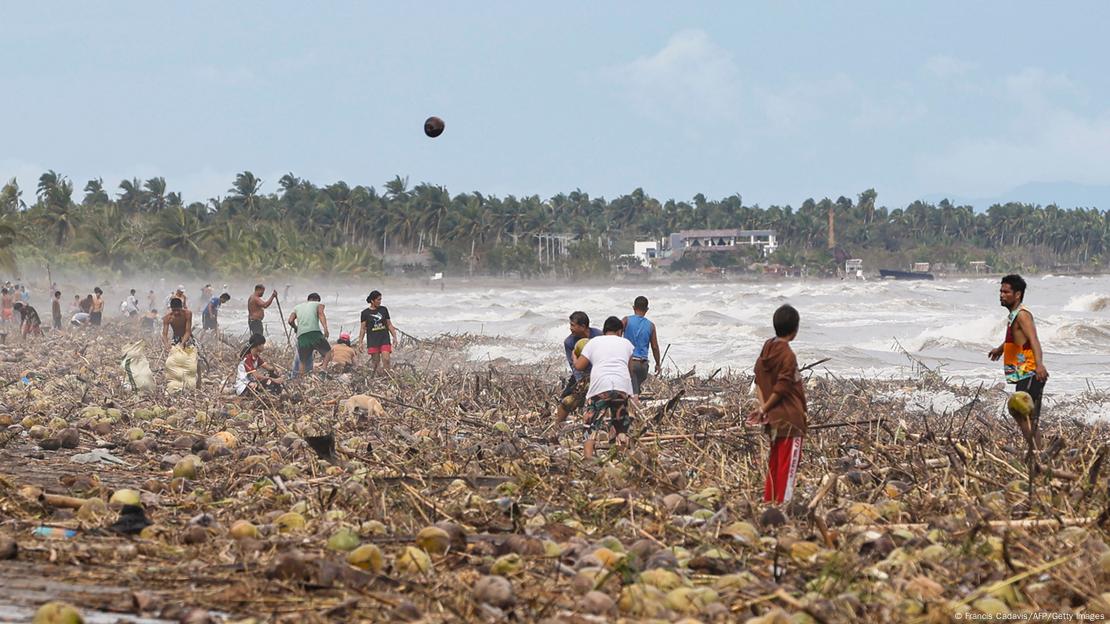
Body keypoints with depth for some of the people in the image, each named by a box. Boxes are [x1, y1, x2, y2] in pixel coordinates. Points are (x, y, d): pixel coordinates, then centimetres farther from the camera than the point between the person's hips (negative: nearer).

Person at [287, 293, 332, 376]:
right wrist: (325, 328, -16)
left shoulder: (297, 307, 30)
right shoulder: (318, 304, 21)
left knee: (303, 362, 11)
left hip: (301, 336, 3)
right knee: (328, 352, 6)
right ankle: (323, 368, -20)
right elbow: (321, 313, -1)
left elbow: (290, 321, 14)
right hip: (315, 332, -3)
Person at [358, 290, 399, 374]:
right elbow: (363, 328, 2)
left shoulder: (383, 310, 9)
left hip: (384, 339, 1)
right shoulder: (365, 313, 2)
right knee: (375, 363, 0)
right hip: (372, 341, -1)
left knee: (386, 360, -13)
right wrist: (360, 343, -3)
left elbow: (389, 325, 14)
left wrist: (394, 337, 8)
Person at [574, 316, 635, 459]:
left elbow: (578, 366, 12)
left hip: (600, 386, -2)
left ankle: (588, 456, -14)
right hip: (622, 386, 2)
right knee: (621, 425, 13)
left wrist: (574, 357, 33)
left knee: (593, 421, 0)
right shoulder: (626, 343, 22)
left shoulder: (593, 342, 17)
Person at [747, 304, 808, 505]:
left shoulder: (767, 348, 8)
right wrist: (764, 410, -6)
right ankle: (783, 503, -4)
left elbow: (759, 381, 9)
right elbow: (782, 389, -17)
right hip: (790, 419, -8)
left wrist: (763, 407, 1)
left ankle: (768, 502, 18)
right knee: (788, 467, -4)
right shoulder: (788, 355, -17)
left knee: (774, 465, 15)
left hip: (774, 419, 8)